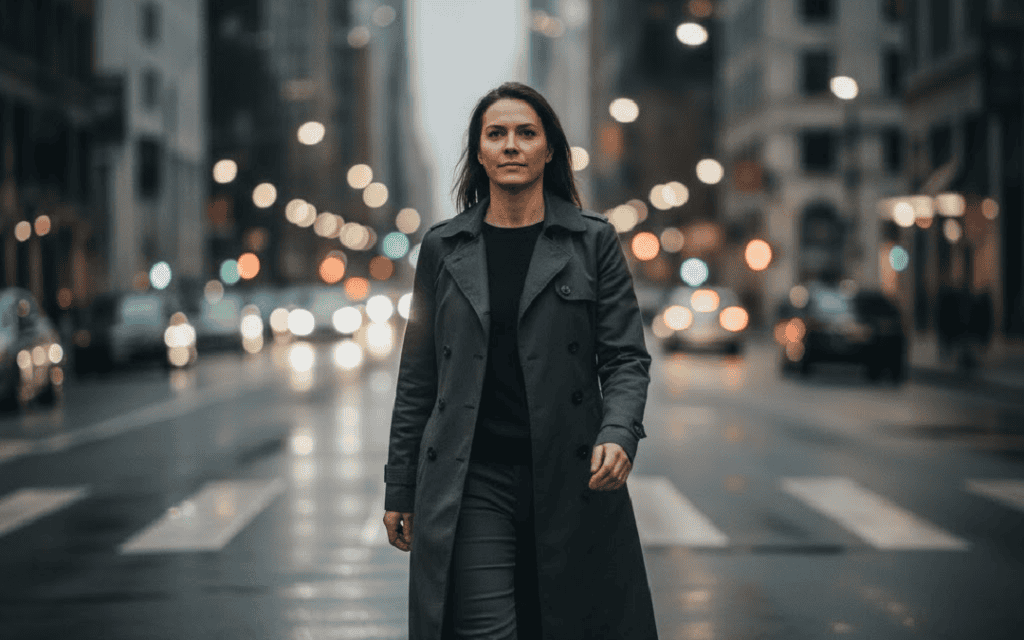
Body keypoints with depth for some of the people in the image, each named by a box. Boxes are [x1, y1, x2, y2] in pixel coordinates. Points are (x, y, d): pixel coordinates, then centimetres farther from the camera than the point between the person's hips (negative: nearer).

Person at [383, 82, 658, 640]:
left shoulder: (593, 242, 4)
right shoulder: (443, 248, 8)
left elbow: (626, 357, 1)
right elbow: (417, 377, 11)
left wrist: (617, 435, -19)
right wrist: (399, 489, 10)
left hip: (571, 482, 0)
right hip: (471, 484, 0)